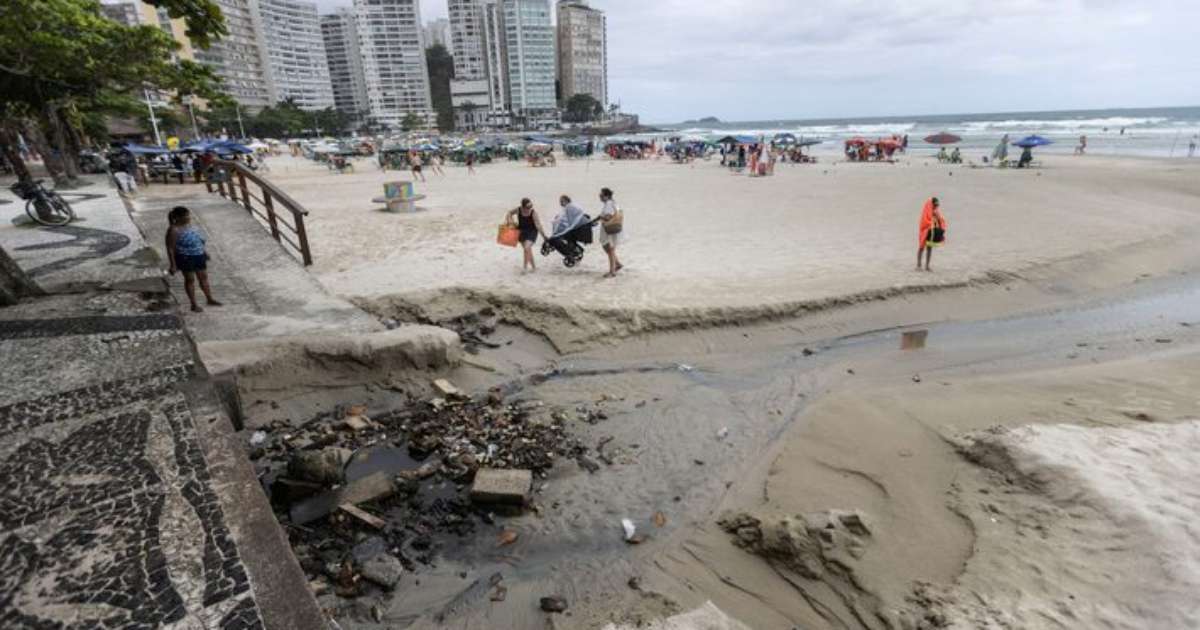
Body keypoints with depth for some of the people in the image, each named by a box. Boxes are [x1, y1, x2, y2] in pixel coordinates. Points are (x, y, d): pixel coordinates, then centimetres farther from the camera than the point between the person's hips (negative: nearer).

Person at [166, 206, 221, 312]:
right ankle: (194, 305, 18)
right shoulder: (174, 230, -19)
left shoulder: (189, 225, 2)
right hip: (185, 258, -7)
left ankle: (210, 299, 32)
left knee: (204, 277, 16)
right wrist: (173, 265, -16)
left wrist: (204, 251, 20)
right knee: (190, 279, 6)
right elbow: (170, 249, -16)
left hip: (199, 256, 7)